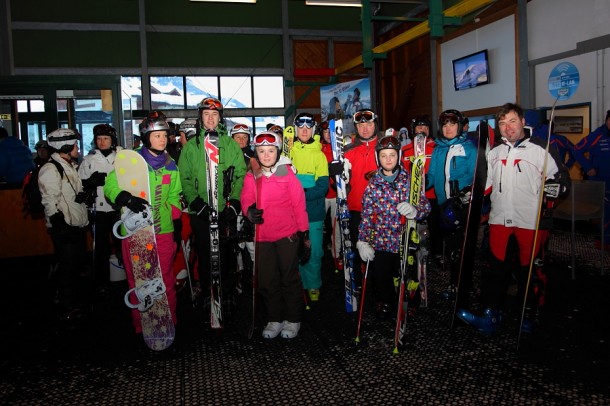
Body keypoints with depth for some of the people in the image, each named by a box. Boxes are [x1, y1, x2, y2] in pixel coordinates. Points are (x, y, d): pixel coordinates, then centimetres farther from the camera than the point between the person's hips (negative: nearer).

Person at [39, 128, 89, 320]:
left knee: (79, 263, 19)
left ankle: (78, 299, 37)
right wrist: (60, 226, -22)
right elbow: (51, 203, -19)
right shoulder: (50, 170, -15)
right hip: (64, 228, -9)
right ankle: (67, 309, 14)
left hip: (78, 225, 9)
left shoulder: (70, 166, 15)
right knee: (68, 267, 0)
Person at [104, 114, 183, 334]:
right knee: (137, 280, 7)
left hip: (163, 230, 3)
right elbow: (110, 186, -4)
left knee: (166, 279, 7)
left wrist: (173, 213, 5)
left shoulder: (170, 164, 11)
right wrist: (126, 198, -22)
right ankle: (140, 325, 22)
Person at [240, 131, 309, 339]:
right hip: (262, 236, 4)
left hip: (287, 235, -3)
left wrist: (303, 234, -3)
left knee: (290, 278, 8)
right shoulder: (251, 177, 5)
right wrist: (250, 210, -21)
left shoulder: (287, 173, -5)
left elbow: (299, 204, -3)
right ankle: (274, 319, 29)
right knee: (267, 281, 12)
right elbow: (247, 199, 3)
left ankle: (293, 320, 24)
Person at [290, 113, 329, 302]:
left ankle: (313, 286, 21)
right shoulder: (288, 151, 6)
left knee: (314, 252, 3)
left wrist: (302, 195, -18)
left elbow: (323, 187, -4)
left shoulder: (319, 154, 3)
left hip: (314, 212, 0)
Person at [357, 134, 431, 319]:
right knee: (381, 278, 9)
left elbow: (425, 206, -5)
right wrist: (362, 241, -7)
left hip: (404, 240, -1)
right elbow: (366, 215, 0)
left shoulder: (410, 180, -2)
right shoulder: (373, 183, 2)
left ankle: (411, 304, 41)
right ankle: (385, 302, 40)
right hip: (380, 242, 1)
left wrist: (414, 211, -28)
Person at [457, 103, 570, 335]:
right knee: (496, 268, 5)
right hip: (500, 219, 4)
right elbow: (486, 185, 24)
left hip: (531, 221, -4)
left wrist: (551, 187, -23)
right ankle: (490, 318, 11)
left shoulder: (540, 149, -1)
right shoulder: (494, 153, 16)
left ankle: (529, 317, 23)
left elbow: (562, 180, -3)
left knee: (528, 270, 6)